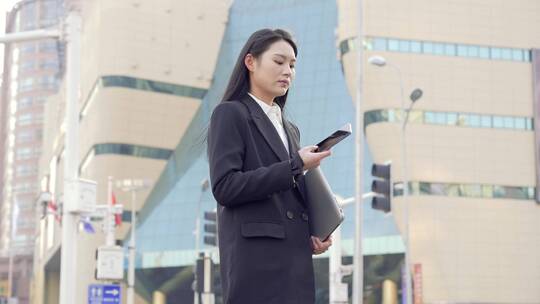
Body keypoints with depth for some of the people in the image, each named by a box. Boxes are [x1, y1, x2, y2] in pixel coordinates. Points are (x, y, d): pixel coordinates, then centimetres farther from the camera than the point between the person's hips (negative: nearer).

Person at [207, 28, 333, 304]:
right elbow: (224, 187, -11)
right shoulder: (230, 114, 2)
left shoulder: (290, 129, 25)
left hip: (296, 264, 7)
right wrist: (294, 167, -12)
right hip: (255, 263, -7)